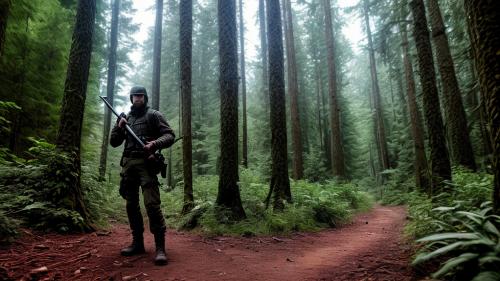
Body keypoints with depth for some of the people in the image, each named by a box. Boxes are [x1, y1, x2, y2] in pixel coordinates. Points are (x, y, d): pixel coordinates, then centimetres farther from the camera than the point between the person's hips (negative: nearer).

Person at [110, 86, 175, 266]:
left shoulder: (153, 115, 6)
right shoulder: (126, 118, 21)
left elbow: (170, 136, -3)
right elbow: (114, 143, 20)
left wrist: (154, 144, -22)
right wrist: (118, 126, 2)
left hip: (146, 163, -6)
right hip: (128, 164, 6)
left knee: (152, 204, -16)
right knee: (131, 205, 8)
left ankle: (160, 247, -12)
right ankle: (138, 243, 19)